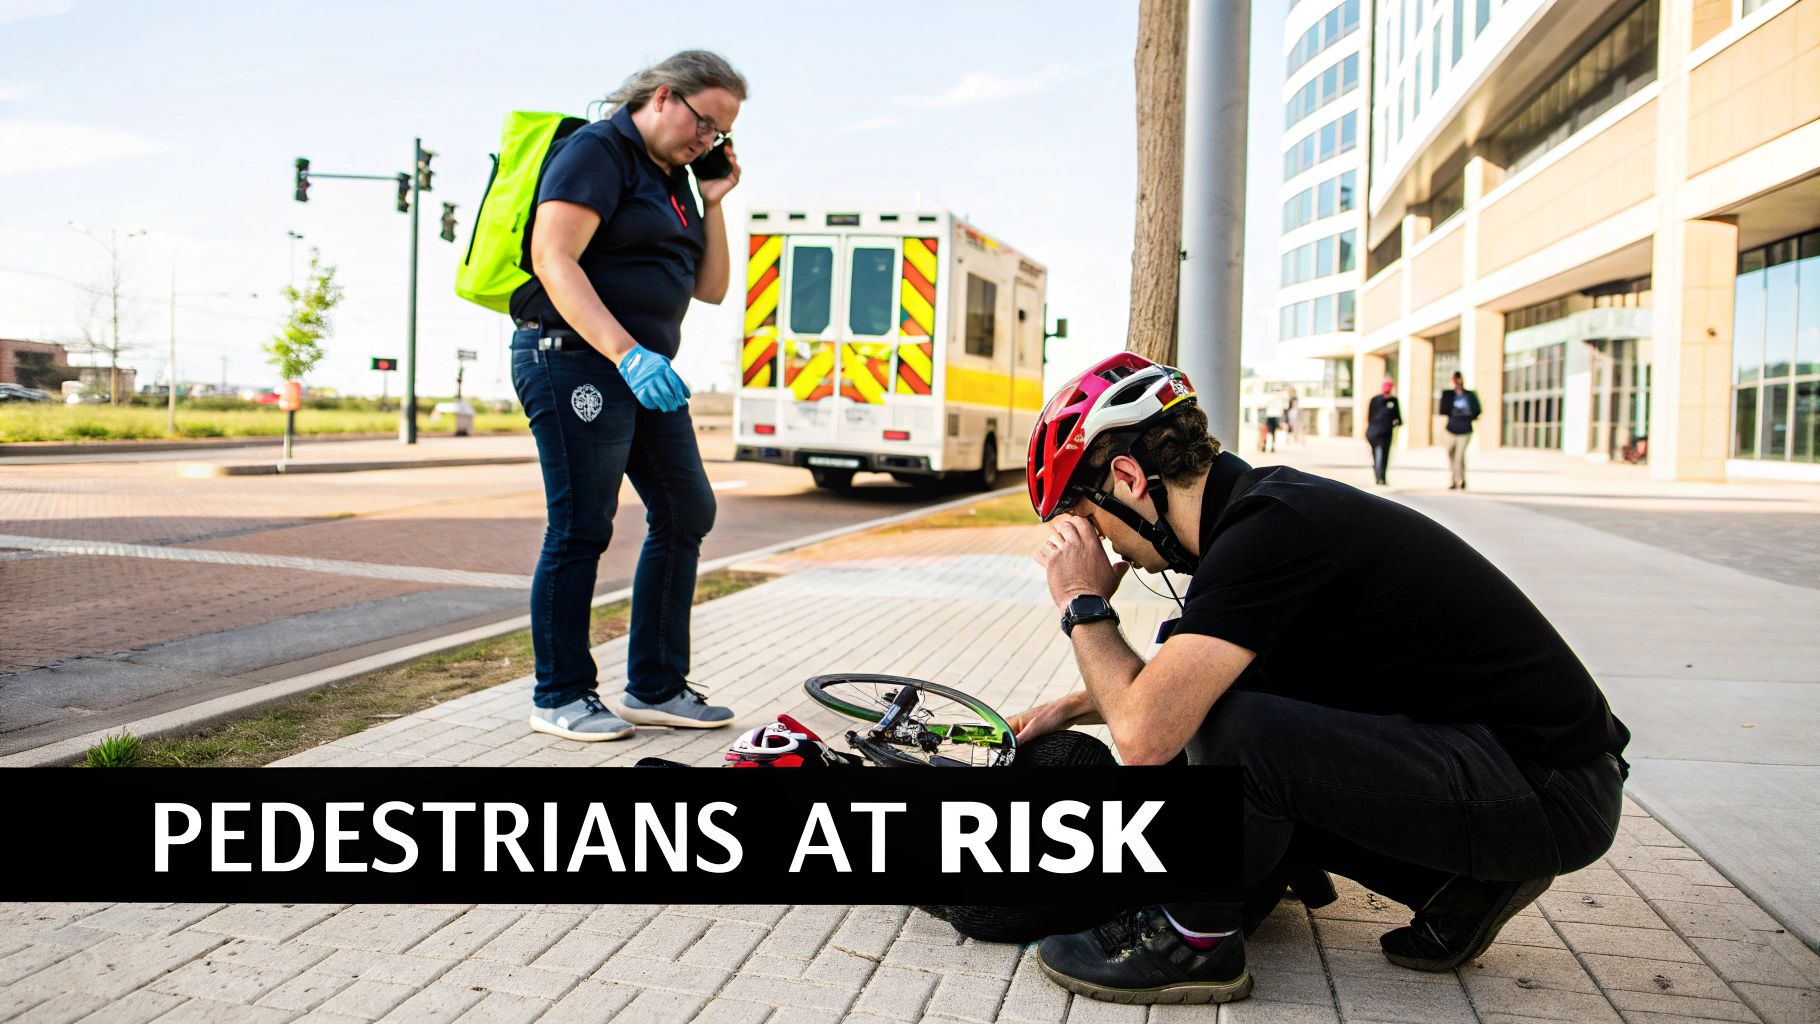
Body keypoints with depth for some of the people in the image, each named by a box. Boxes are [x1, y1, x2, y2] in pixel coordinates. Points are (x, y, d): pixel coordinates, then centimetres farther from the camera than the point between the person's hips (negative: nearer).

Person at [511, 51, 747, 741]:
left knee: (686, 514, 8)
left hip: (644, 370, 10)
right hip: (575, 362, -9)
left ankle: (654, 689, 17)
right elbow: (552, 258, -20)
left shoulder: (674, 180, 20)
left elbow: (711, 290, 20)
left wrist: (713, 205, 10)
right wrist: (626, 352, -28)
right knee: (581, 530, -6)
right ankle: (559, 697, 8)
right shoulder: (596, 152, -7)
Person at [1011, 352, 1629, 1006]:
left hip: (1547, 792, -10)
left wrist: (1083, 605, -13)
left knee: (1231, 731, -28)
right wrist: (1069, 708, 21)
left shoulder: (1268, 530, -23)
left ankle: (1194, 940, -1)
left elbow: (1145, 735, -29)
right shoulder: (1262, 499, 7)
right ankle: (1459, 883, 14)